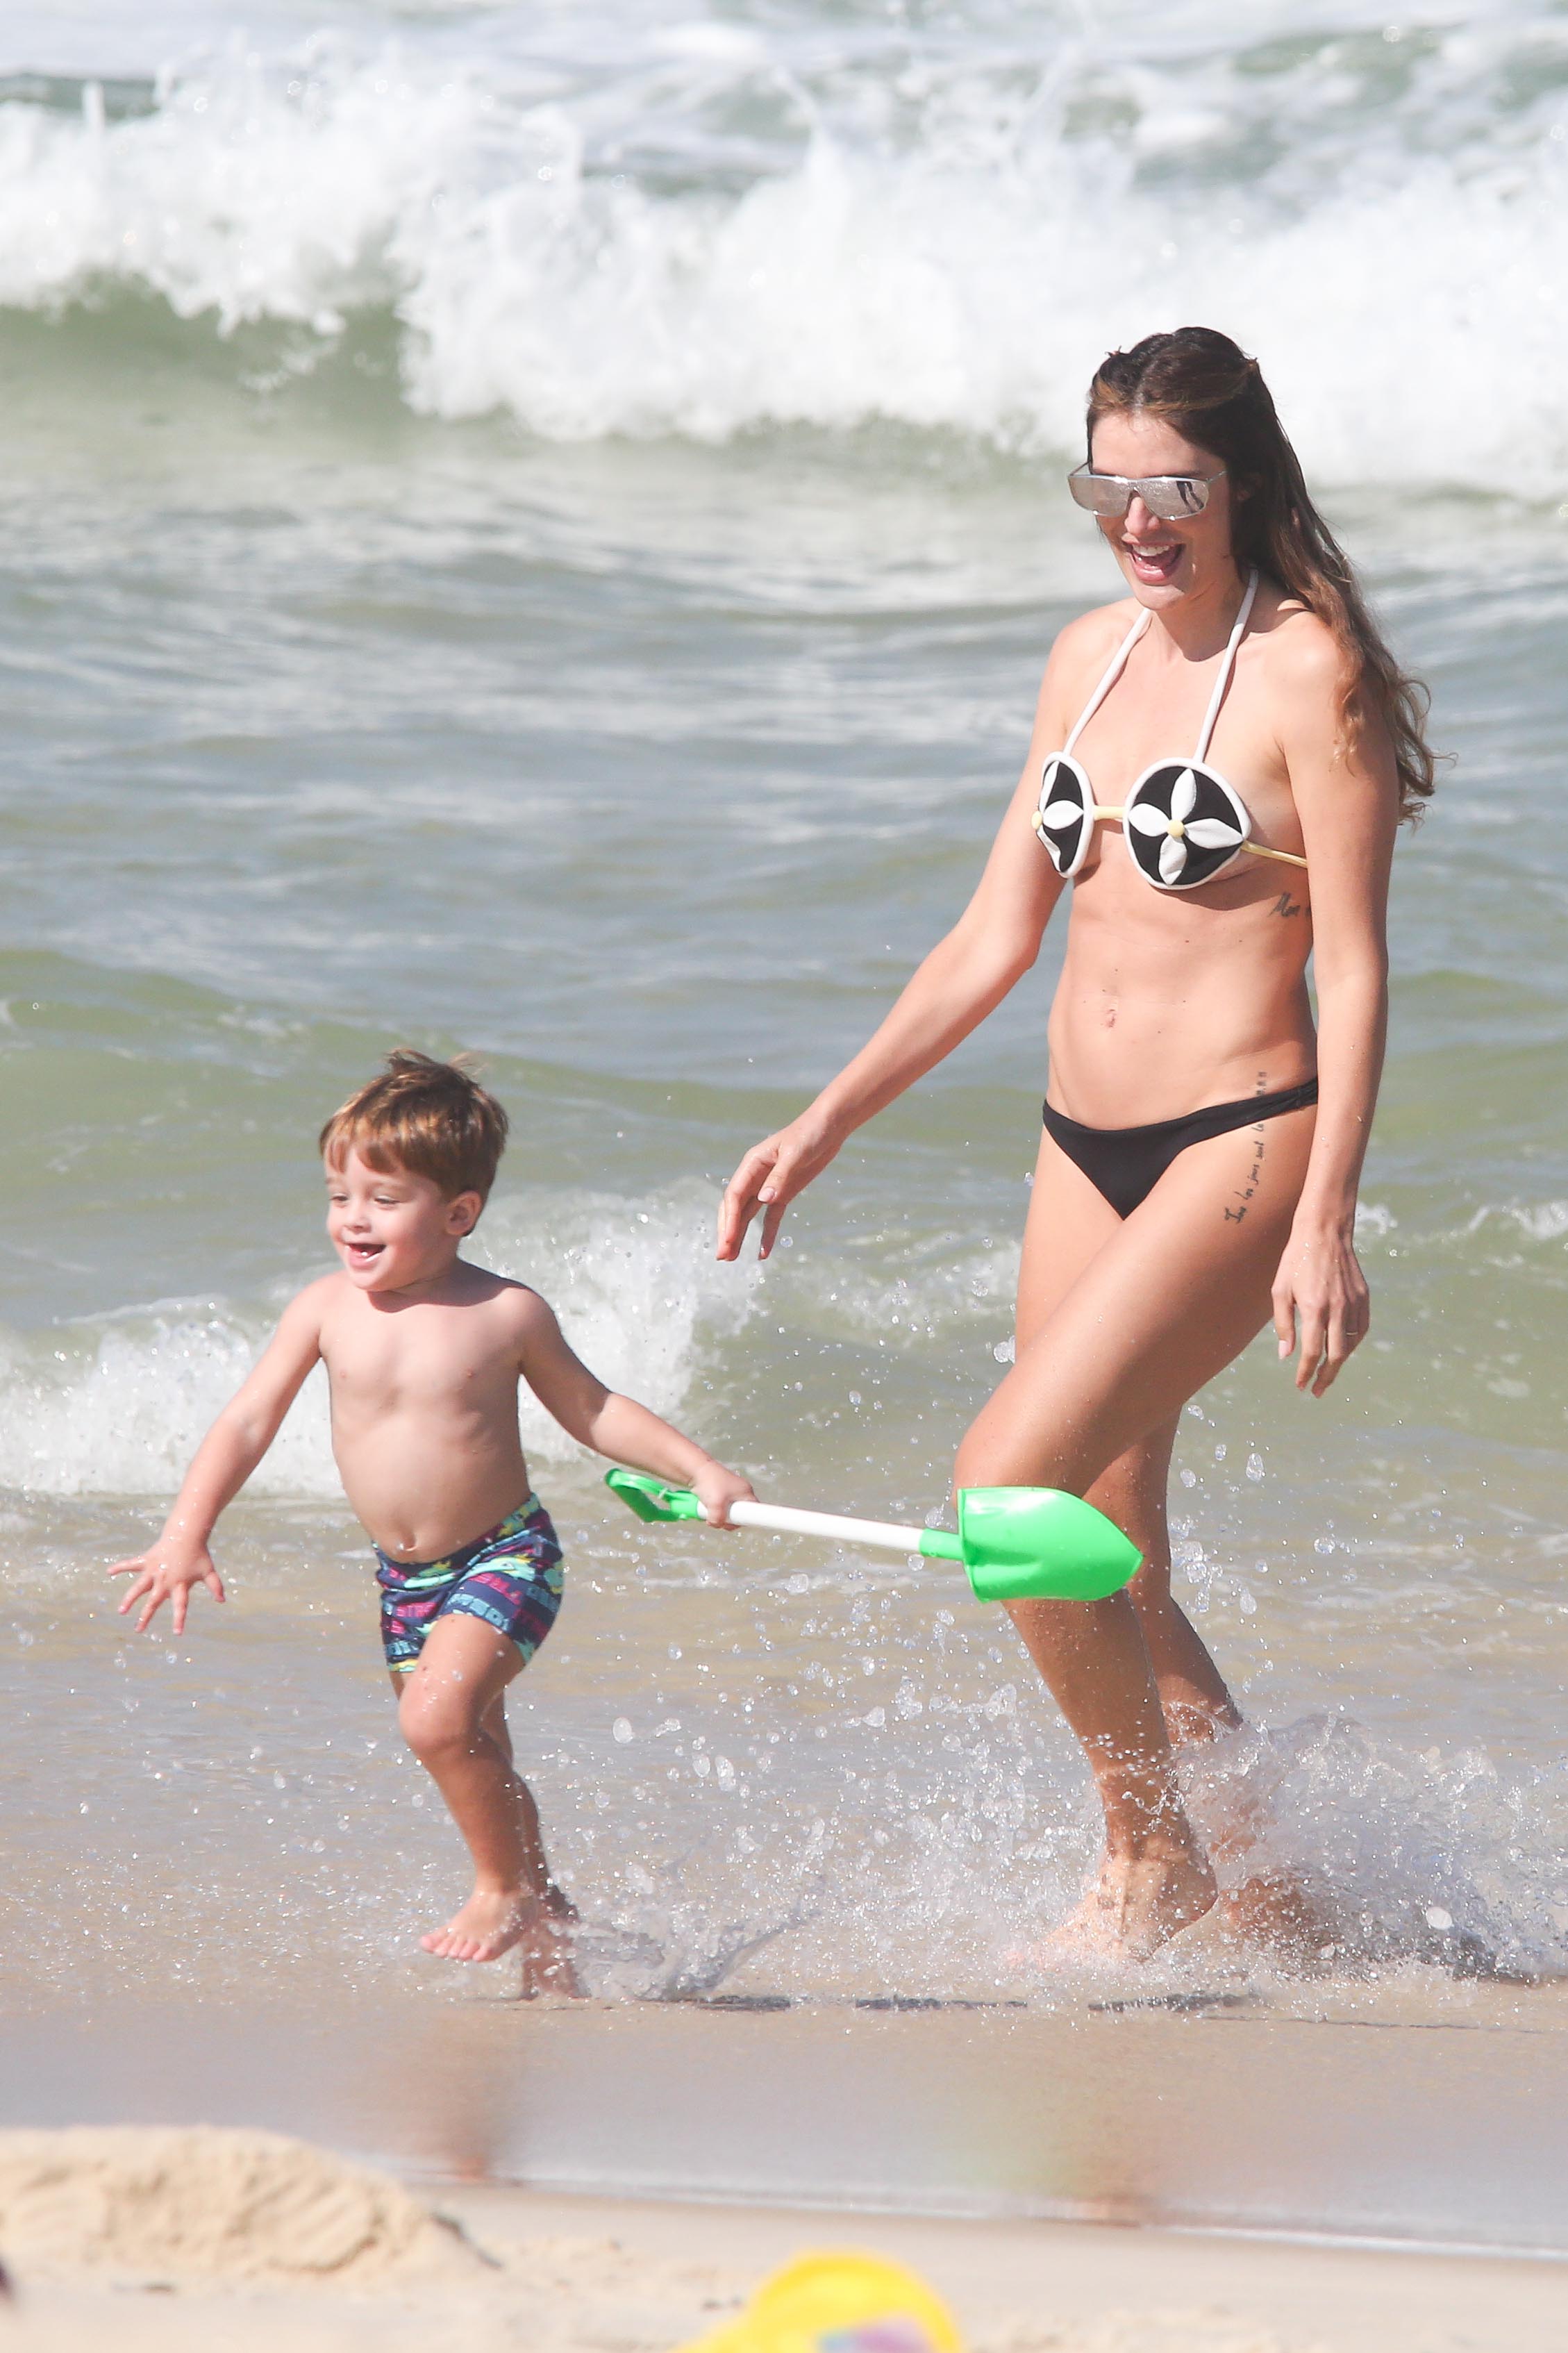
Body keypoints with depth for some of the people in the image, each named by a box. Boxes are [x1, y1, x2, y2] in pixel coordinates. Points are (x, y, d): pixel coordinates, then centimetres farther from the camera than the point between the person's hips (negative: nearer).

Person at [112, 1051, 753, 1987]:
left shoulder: (507, 1314, -11)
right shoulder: (328, 1310, -6)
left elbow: (593, 1411, 5)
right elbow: (249, 1421, -5)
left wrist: (699, 1469, -2)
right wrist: (187, 1532, -15)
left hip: (504, 1558, -5)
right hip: (404, 1576, 5)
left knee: (439, 1716, -26)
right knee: (471, 1755, 16)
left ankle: (511, 1889, -5)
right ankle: (545, 1917, 37)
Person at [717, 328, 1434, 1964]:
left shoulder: (1310, 675, -11)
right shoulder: (1092, 656, 11)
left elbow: (1353, 973, -12)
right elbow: (997, 934, 16)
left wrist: (1324, 1223, -18)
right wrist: (827, 1124, 13)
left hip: (1236, 1149, -8)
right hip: (1084, 1151, 8)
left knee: (1010, 1481, -19)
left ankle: (1151, 1859, -4)